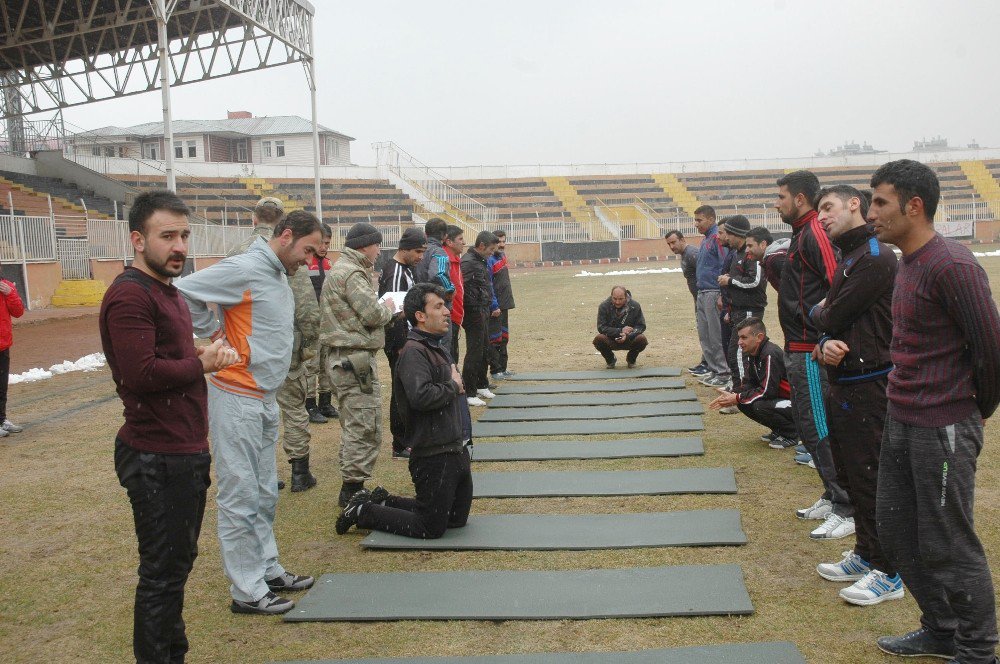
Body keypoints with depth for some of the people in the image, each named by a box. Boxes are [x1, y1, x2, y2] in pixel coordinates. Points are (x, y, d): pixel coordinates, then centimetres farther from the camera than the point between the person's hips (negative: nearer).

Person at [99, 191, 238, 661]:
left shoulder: (167, 291, 16)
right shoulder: (130, 295, -17)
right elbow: (142, 374, -27)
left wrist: (208, 354, 2)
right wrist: (201, 363, -13)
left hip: (187, 453, 10)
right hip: (156, 460, -10)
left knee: (179, 561, 20)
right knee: (162, 571, 1)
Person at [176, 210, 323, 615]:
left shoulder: (278, 276, 14)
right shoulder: (244, 269, -15)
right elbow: (183, 292, -20)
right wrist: (215, 337, -13)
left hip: (266, 398, 9)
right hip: (238, 399, -9)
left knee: (264, 493, 17)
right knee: (240, 497, -1)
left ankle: (268, 570, 30)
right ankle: (247, 591, 8)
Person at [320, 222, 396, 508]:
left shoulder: (338, 270, 19)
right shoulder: (353, 273, -15)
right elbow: (373, 314, -20)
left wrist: (383, 310, 10)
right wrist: (388, 308, 1)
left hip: (340, 357, 11)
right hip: (356, 359, -11)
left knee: (353, 425, 16)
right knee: (365, 429, -6)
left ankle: (351, 488, 23)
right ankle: (354, 488, -1)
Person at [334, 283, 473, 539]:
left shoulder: (437, 348, 13)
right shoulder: (413, 351, -18)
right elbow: (420, 396, -34)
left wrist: (455, 383, 5)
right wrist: (453, 386, -18)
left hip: (455, 449, 10)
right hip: (432, 455, -10)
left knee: (458, 519, 20)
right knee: (432, 528, 1)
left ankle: (384, 501, 27)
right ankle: (362, 512, 15)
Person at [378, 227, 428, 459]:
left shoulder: (404, 269, 15)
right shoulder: (396, 273, -18)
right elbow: (395, 313, -23)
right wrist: (402, 347, -24)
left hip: (405, 339, 10)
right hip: (399, 343, -10)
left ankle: (406, 437, 27)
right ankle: (401, 446, 3)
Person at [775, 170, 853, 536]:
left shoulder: (815, 234, -16)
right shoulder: (802, 234, 16)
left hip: (811, 350, -11)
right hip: (800, 347, 11)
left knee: (818, 428, -5)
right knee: (809, 426, 18)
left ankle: (847, 510, 4)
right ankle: (832, 497, 29)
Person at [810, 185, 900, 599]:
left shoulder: (875, 258, -15)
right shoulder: (846, 260, 17)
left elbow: (831, 319, -18)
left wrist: (816, 312, 5)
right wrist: (826, 345, -11)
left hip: (866, 387, -10)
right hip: (842, 384, 10)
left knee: (870, 479, -3)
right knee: (849, 474, 18)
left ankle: (887, 574, 9)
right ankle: (864, 555, 31)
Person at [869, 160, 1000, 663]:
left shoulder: (951, 266, -18)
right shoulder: (907, 264, 10)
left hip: (942, 430, -9)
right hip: (900, 423, 9)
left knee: (948, 546, 3)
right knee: (895, 531, 17)